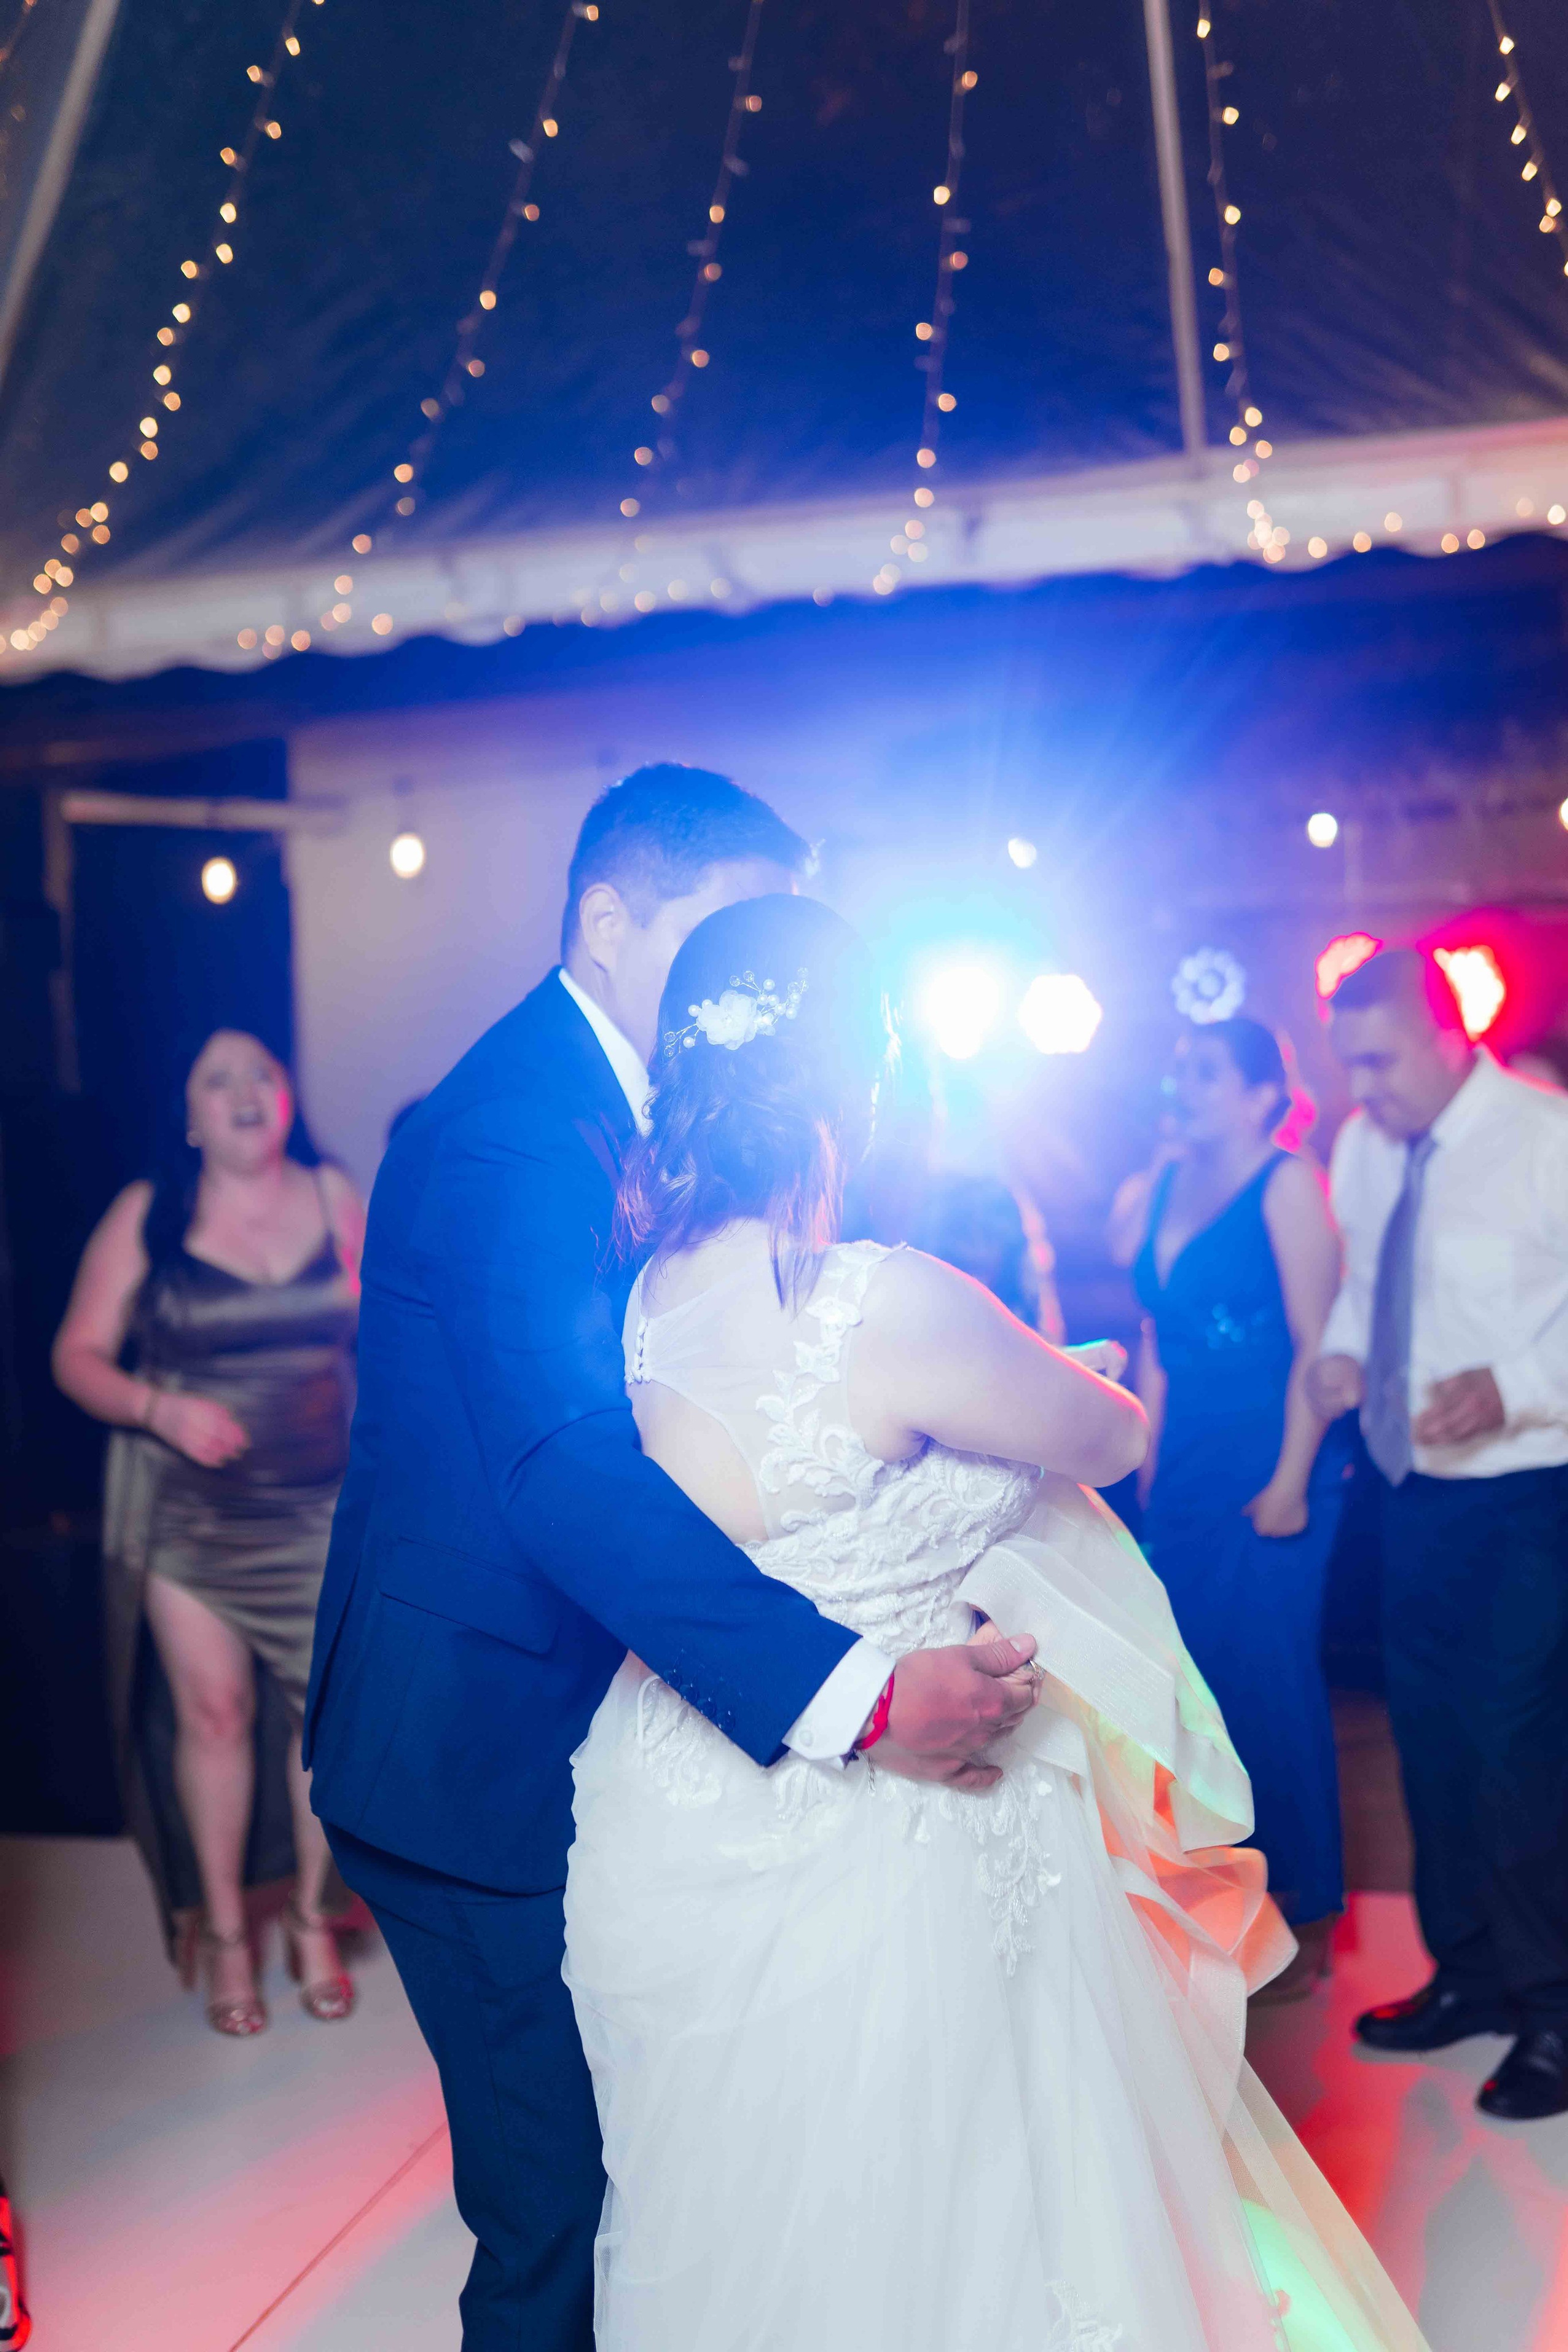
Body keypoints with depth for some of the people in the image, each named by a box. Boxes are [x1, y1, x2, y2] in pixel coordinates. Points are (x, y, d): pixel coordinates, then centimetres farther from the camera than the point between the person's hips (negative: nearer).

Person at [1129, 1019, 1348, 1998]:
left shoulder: (1288, 1185, -8)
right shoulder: (1166, 1187, 11)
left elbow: (1317, 1345, -12)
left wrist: (1292, 1483, -16)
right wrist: (1150, 1463, 12)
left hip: (1269, 1476, -6)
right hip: (1183, 1473, 6)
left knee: (1271, 1685, -2)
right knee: (1197, 1682, 8)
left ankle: (1308, 1915, 13)